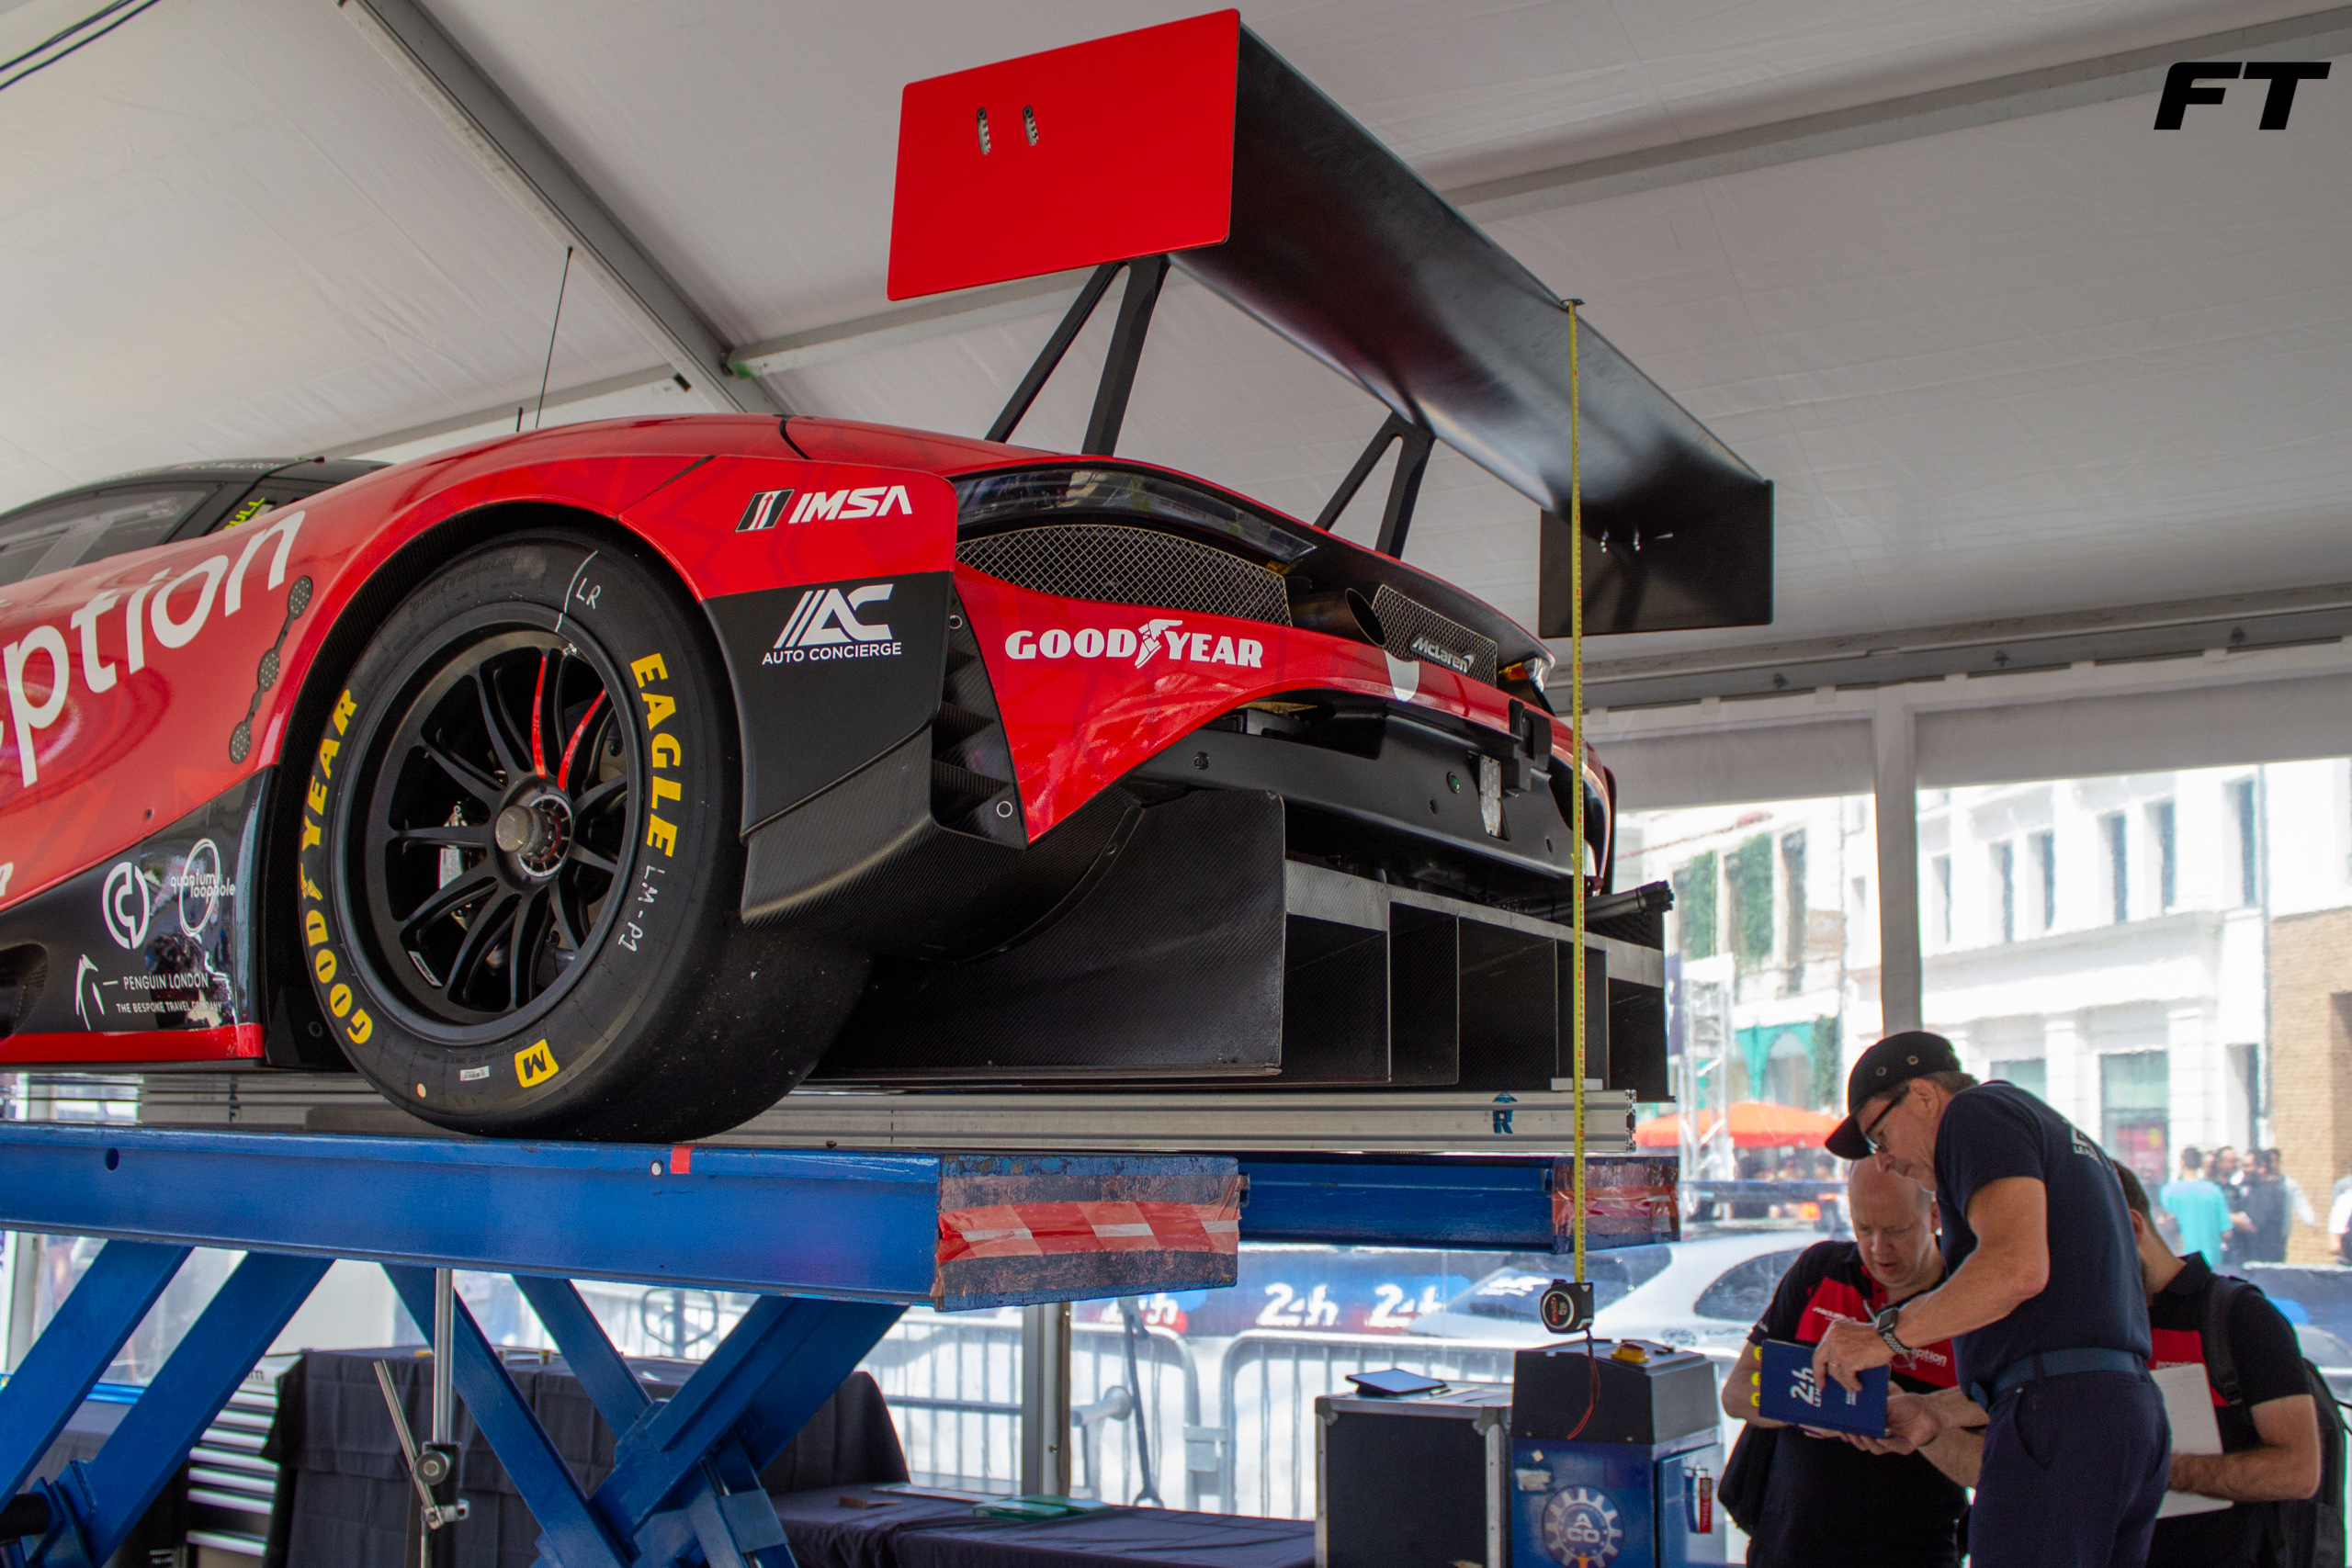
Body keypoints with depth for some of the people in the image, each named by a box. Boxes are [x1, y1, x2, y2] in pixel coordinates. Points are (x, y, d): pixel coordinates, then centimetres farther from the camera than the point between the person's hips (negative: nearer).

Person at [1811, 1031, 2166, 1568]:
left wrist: (1887, 1332, -10)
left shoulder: (1980, 1110, 0)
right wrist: (1939, 1410, 23)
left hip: (2056, 1423, -10)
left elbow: (2017, 1268, -19)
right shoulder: (2069, 1141, 29)